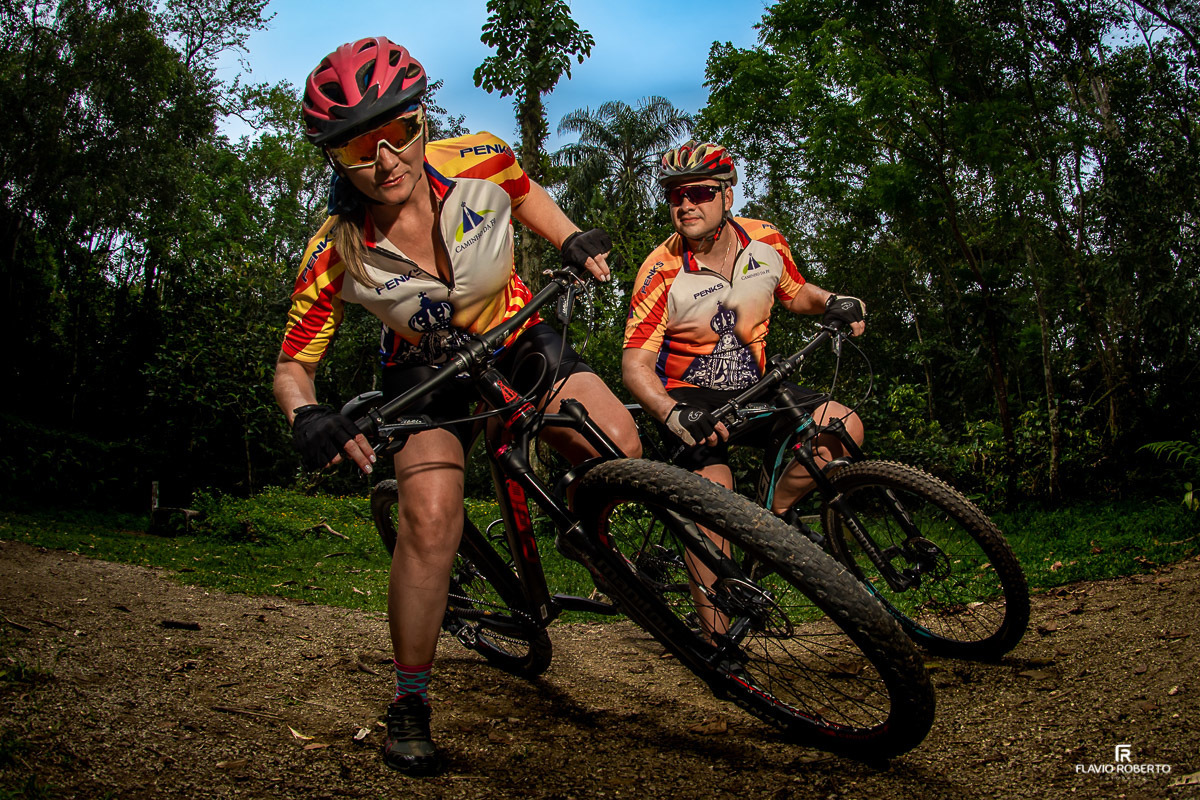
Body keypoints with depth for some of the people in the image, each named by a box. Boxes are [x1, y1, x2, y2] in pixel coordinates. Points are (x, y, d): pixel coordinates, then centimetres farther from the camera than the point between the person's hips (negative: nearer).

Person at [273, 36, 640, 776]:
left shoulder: (479, 162, -23)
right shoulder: (336, 254, -25)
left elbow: (524, 191, 3)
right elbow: (292, 365, -16)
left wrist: (576, 241, -10)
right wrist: (308, 416, -37)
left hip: (516, 339, 2)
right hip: (427, 369, -2)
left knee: (619, 445, -23)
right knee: (432, 514, -25)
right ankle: (410, 706, -6)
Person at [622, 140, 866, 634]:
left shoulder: (766, 242, -6)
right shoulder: (662, 272, -18)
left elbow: (795, 293, 14)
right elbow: (635, 363, -20)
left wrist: (833, 302, -8)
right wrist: (673, 414, -38)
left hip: (752, 389, 5)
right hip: (689, 397, -4)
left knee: (844, 427, -15)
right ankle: (717, 633, -18)